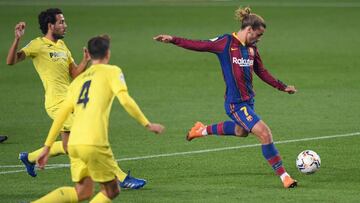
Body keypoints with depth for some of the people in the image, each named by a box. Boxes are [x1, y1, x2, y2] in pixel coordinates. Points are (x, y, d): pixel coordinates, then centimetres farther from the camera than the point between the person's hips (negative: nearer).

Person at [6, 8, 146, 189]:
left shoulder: (61, 45, 17)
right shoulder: (37, 45, -7)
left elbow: (75, 74, 15)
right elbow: (11, 61, -18)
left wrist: (85, 61, -3)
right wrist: (17, 39, -32)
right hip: (58, 103, -9)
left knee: (68, 146, 17)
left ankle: (29, 158, 37)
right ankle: (122, 179, -9)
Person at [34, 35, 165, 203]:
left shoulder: (78, 79, 22)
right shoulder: (111, 71, 6)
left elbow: (61, 115, 19)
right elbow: (125, 100, -9)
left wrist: (47, 147, 20)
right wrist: (147, 124, -2)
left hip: (74, 143, 6)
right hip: (94, 143, -6)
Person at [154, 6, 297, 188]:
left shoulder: (252, 49, 8)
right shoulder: (226, 42, -12)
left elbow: (261, 72, 19)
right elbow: (199, 45, -8)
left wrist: (281, 86, 20)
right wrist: (174, 40, -14)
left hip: (248, 101, 9)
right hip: (236, 103, -9)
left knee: (241, 131, 30)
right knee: (264, 134, -15)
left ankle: (203, 130, 50)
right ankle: (284, 177, -8)